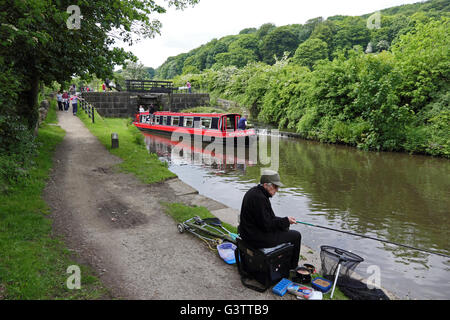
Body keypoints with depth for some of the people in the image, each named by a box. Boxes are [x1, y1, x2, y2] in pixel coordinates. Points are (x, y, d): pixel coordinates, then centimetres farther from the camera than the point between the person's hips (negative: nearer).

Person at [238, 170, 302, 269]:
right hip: (257, 238, -10)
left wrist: (284, 221, 6)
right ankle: (292, 268, 18)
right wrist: (286, 221, -13)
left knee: (284, 228, 28)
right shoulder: (259, 198, -27)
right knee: (296, 236, 0)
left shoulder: (254, 191, 5)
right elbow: (266, 225, -24)